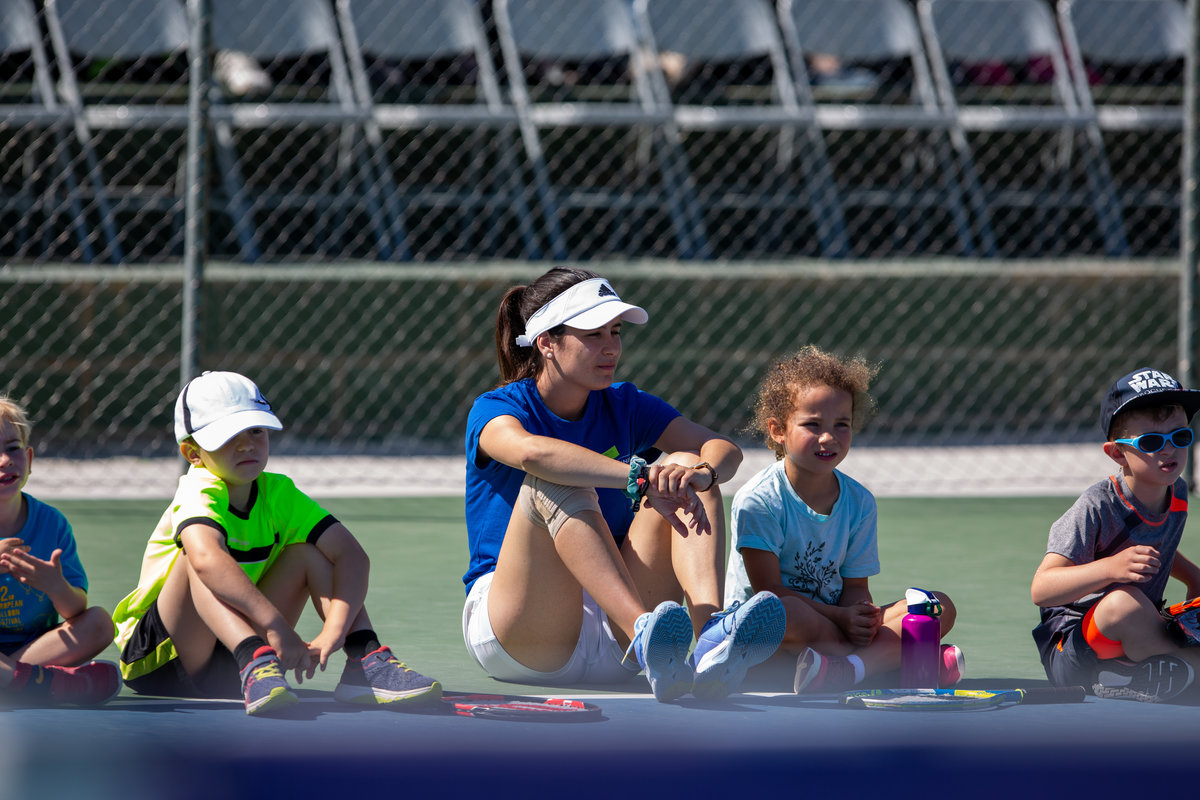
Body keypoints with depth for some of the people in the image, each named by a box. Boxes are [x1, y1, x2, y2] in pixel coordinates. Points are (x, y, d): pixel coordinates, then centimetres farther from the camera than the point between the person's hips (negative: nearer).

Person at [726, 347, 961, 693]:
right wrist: (840, 619, -24)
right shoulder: (757, 500, -11)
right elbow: (769, 588, -16)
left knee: (941, 608, -12)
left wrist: (862, 618, -20)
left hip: (839, 623, 6)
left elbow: (855, 586, 5)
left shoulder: (859, 502, 7)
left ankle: (847, 669, -38)